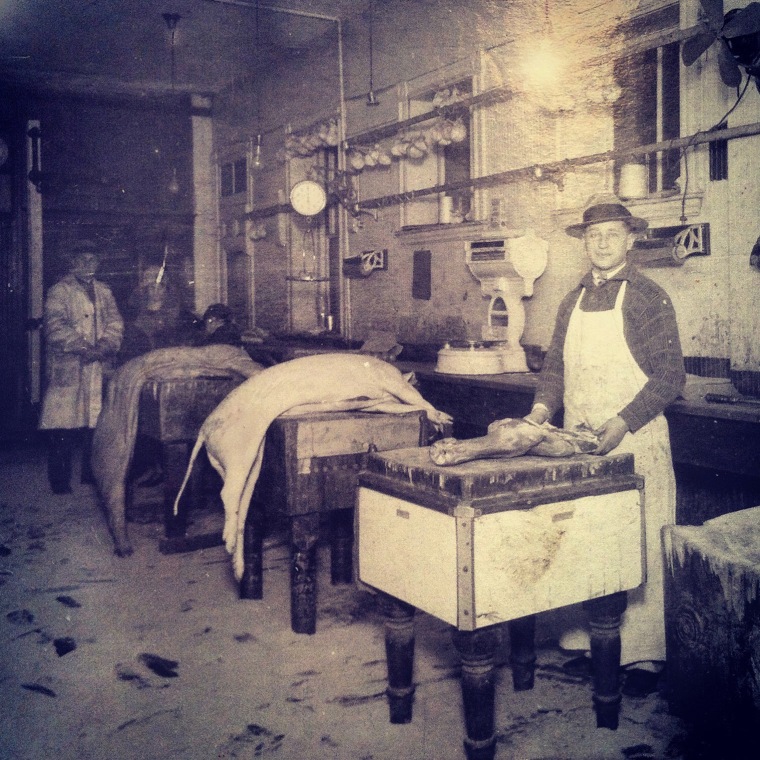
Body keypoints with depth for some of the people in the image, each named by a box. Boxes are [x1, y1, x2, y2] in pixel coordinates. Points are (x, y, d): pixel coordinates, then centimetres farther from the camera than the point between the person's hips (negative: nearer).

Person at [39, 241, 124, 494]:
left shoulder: (104, 292, 18)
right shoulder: (59, 291, 3)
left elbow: (115, 323, 8)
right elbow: (55, 326, -9)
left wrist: (103, 347, -10)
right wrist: (82, 348, -18)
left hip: (99, 366, 4)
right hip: (67, 367, -4)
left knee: (96, 421, 5)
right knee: (64, 424, -6)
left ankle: (92, 476, 16)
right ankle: (60, 481, 1)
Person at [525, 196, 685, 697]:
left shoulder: (649, 298, -4)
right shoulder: (573, 303, 13)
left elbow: (670, 376, -9)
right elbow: (555, 366, 18)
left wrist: (622, 423, -19)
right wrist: (543, 406, -1)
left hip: (636, 443, -5)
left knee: (640, 549, 0)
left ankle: (644, 656, 11)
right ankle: (589, 642, 20)